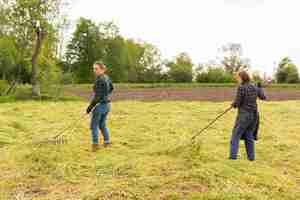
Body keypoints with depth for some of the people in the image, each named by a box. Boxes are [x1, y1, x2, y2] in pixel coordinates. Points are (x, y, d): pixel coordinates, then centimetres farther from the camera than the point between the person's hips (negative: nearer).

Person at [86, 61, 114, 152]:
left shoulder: (99, 80, -21)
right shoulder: (107, 78, 6)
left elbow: (97, 96, -23)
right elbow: (111, 88, 24)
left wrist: (90, 107, -17)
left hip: (99, 105, -8)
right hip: (107, 104, 8)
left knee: (94, 125, 6)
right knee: (102, 125, 20)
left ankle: (95, 144, 9)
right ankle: (107, 143, 21)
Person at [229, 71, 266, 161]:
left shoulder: (241, 88, -17)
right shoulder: (255, 87, 5)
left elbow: (237, 103, -15)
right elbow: (263, 97, 20)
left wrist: (233, 104, 9)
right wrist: (260, 88, 38)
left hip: (244, 115, -7)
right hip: (254, 115, 7)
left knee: (236, 136, 4)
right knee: (249, 136, 17)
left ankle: (233, 156, 0)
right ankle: (251, 156, 19)